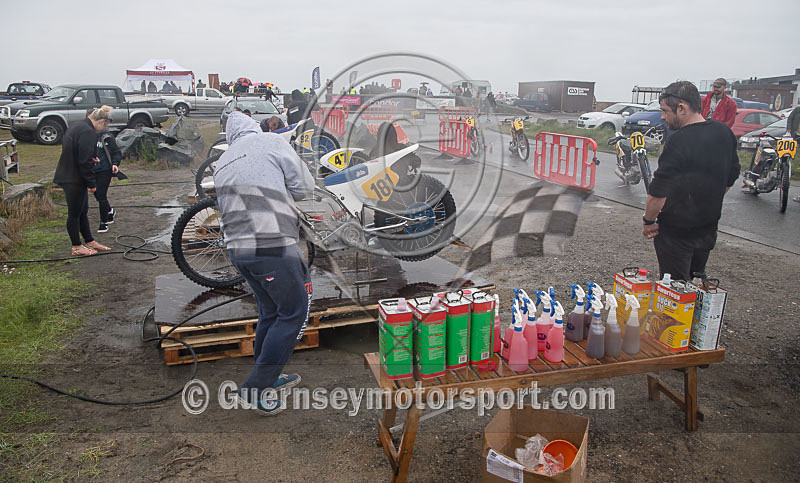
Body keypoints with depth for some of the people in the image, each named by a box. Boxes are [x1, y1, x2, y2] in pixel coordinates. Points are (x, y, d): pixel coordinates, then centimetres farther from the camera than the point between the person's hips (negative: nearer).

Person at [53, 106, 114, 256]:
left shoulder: (76, 128, 13)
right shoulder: (88, 132, -20)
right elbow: (84, 161, -23)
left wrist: (91, 159, 9)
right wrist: (91, 183, -16)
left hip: (69, 177, 10)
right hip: (74, 180, -10)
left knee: (83, 211, 17)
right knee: (75, 213, 1)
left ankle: (90, 242, 27)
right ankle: (77, 247, 12)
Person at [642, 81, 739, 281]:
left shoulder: (679, 142, -23)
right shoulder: (725, 133, 2)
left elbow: (658, 192, -25)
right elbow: (731, 179, 14)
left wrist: (648, 221, -10)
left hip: (676, 232, -8)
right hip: (709, 229, 8)